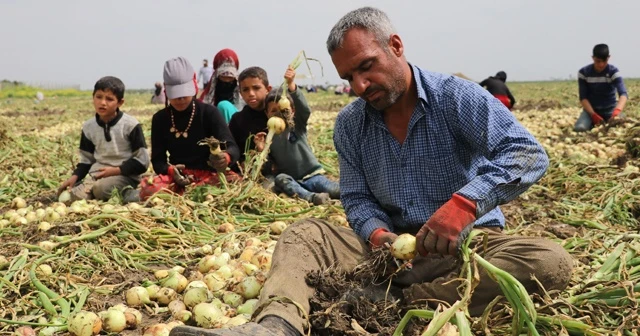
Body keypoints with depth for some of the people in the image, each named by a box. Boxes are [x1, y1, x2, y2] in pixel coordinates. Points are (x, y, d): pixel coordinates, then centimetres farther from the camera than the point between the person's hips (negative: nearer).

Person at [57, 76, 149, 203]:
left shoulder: (130, 125, -7)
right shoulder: (89, 127, 8)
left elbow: (142, 160, -7)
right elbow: (86, 159, 15)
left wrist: (116, 170, -15)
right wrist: (75, 177, -2)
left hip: (125, 174, -5)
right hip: (98, 173, 5)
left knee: (101, 188, -35)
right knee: (77, 196, -22)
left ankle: (124, 193, -8)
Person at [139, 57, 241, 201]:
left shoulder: (209, 112, -1)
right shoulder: (160, 119, 6)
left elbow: (233, 148, -11)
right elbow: (157, 159, 3)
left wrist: (225, 157, -37)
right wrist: (170, 170, -21)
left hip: (209, 174, -1)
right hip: (176, 177, 1)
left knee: (234, 182, -36)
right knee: (148, 188, -33)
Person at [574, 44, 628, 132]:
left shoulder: (614, 72, -13)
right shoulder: (583, 72, -10)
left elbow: (623, 94, -25)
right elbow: (583, 97, -10)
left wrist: (617, 110, -47)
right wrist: (593, 114, -26)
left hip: (610, 109, 0)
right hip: (591, 109, 0)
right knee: (579, 128, -30)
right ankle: (594, 125, 7)